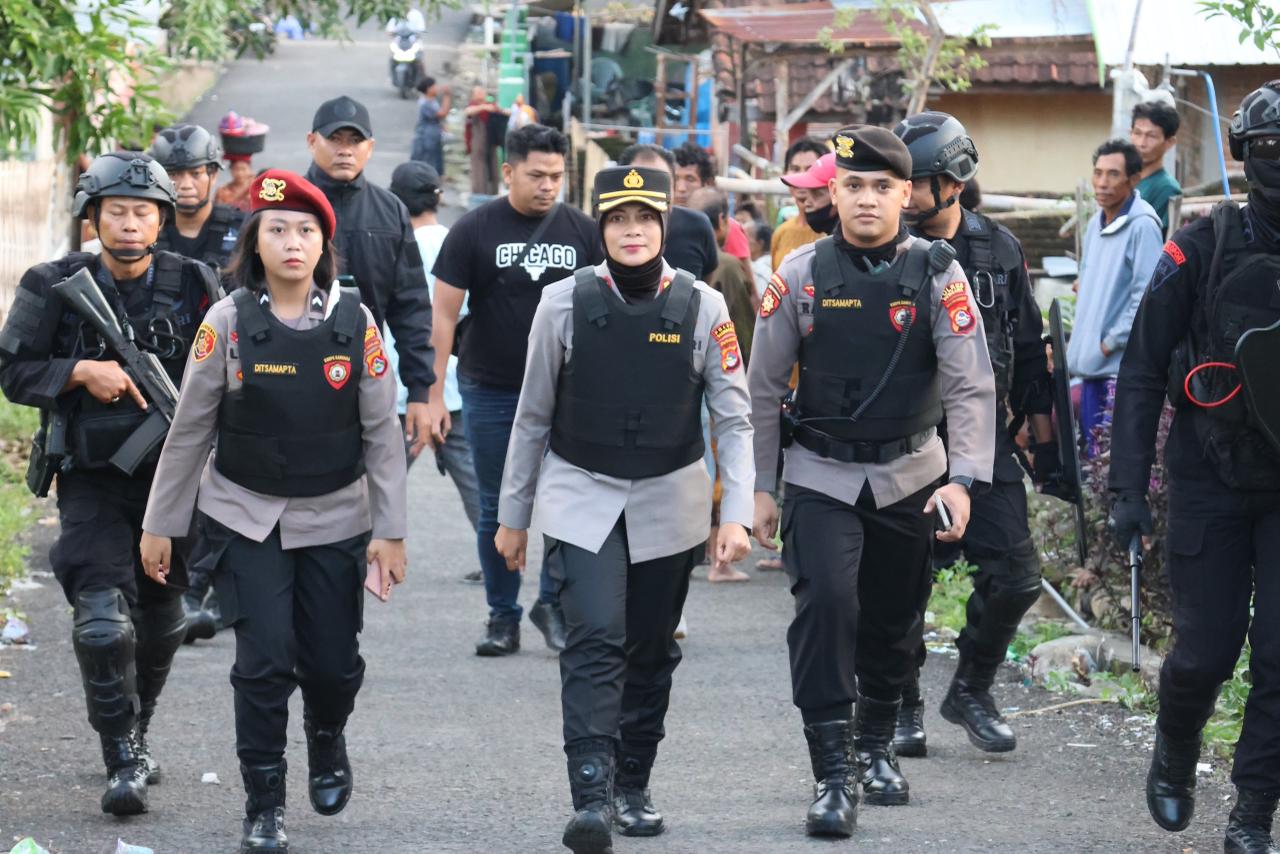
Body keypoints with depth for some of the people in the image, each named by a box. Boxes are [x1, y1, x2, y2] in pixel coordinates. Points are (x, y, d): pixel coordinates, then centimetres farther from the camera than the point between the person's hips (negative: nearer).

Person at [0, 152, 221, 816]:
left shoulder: (193, 287, -1)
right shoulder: (55, 288, -5)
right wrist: (81, 372, -18)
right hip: (92, 480, -3)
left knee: (160, 619, 15)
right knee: (103, 617, -16)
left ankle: (135, 733, 36)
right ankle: (125, 761, -11)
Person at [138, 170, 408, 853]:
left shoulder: (354, 322, -5)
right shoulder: (228, 322, -7)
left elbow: (382, 432, -1)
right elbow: (190, 431, 0)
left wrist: (390, 531, -3)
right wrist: (159, 524, 3)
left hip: (334, 519, 1)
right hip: (245, 516, -1)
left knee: (334, 663, 3)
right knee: (265, 661, -10)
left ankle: (326, 738, 38)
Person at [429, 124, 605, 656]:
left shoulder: (582, 232, 3)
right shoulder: (474, 231, -3)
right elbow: (444, 315, -3)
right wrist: (434, 396, -8)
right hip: (490, 391, -1)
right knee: (498, 509, 5)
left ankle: (552, 602, 10)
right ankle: (503, 618, 15)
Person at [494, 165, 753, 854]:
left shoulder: (702, 307, -6)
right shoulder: (565, 303, -6)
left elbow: (733, 419, -3)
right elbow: (533, 416, 3)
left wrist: (736, 514, -12)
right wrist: (513, 514, 8)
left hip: (668, 505, 2)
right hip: (582, 499, -2)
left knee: (651, 652, 10)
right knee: (595, 639, -16)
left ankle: (633, 787, 25)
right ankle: (592, 796, -22)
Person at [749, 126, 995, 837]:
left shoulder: (937, 274, -6)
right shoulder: (802, 274, -4)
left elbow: (971, 386, -10)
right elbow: (764, 387, 3)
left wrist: (963, 480, -22)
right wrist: (761, 486, 2)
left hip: (909, 475, 1)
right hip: (822, 476, -1)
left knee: (894, 621, 12)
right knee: (825, 602, -18)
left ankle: (876, 747, 37)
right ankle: (832, 775, -14)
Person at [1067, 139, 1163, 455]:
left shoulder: (1142, 225, -12)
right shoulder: (1096, 224, 14)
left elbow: (1147, 295, -17)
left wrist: (1112, 342, -14)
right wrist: (1080, 342, 14)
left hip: (1124, 362, -9)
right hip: (1091, 363, 9)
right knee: (1096, 453, 13)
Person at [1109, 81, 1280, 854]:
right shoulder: (1204, 249, -6)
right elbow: (1142, 375, -2)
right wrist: (1128, 489, -7)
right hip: (1212, 478, -1)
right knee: (1207, 651, 3)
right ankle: (1175, 757, 33)